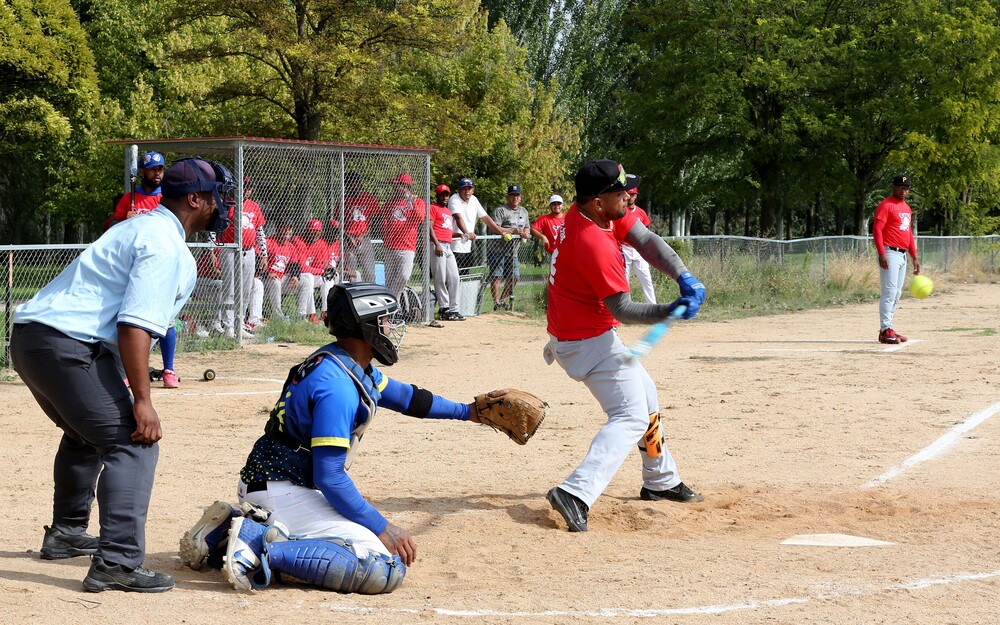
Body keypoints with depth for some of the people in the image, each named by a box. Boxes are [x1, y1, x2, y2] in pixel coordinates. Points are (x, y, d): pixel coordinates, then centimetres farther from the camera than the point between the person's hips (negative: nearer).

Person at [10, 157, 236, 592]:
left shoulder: (140, 229, 22)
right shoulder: (166, 246, -11)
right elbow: (134, 325, -21)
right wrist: (142, 401, -22)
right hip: (68, 344, -11)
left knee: (86, 435, 31)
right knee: (132, 443, -13)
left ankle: (65, 533, 44)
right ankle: (117, 563, -23)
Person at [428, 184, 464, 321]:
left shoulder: (449, 212, 26)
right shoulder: (433, 208, 1)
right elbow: (430, 227, -9)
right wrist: (437, 244, -19)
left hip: (449, 247, 8)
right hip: (438, 245, -8)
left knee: (454, 277, 3)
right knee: (440, 278, -8)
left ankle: (453, 309, 4)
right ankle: (444, 309, -7)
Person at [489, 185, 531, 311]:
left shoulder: (524, 211, 18)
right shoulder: (500, 211, -7)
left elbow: (527, 228, 25)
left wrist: (526, 233, 0)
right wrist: (513, 231, -22)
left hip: (514, 252, 7)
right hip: (499, 250, -7)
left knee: (514, 277, 9)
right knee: (496, 276, -10)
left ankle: (502, 300, 24)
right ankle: (496, 303, -6)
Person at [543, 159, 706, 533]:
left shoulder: (585, 211, -2)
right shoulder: (595, 245, -30)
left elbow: (645, 240, -9)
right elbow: (622, 309, -26)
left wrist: (684, 277, -22)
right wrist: (669, 312, -36)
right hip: (590, 339, -11)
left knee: (645, 394, 26)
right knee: (631, 416, -15)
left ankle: (661, 481, 41)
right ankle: (576, 494, -30)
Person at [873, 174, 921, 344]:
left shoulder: (906, 207, 19)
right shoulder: (886, 205, -8)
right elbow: (877, 229, -15)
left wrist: (914, 257, 20)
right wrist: (881, 254, -24)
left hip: (902, 255, 9)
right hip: (890, 253, -9)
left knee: (897, 294, 9)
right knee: (890, 292, -12)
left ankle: (888, 329, 14)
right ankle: (885, 331, -13)